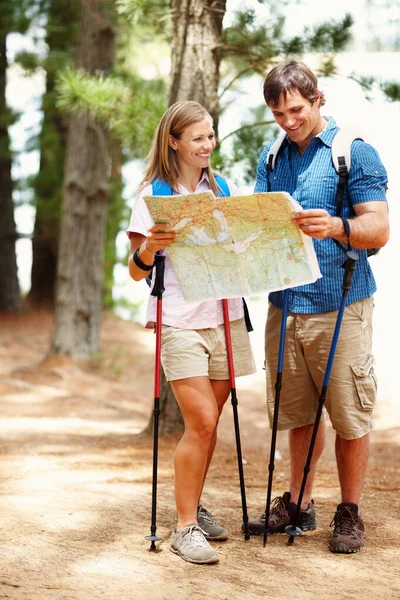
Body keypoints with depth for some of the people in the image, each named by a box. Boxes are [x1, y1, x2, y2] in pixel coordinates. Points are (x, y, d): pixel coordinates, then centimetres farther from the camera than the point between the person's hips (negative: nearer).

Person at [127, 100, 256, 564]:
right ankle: (185, 527, -3)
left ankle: (194, 507, 23)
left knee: (208, 423, 8)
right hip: (180, 321, -5)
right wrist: (148, 248, -24)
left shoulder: (226, 189, 12)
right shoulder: (153, 195, -1)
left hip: (224, 316, 5)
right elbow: (137, 271, -2)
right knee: (201, 423, -11)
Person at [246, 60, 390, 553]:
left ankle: (349, 513, 12)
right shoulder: (272, 157, 14)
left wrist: (336, 227, -30)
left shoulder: (353, 151, -3)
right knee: (298, 412, 11)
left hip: (340, 305, -5)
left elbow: (379, 230, -10)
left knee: (349, 415, 1)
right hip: (285, 304, 5)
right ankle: (298, 503, 24)